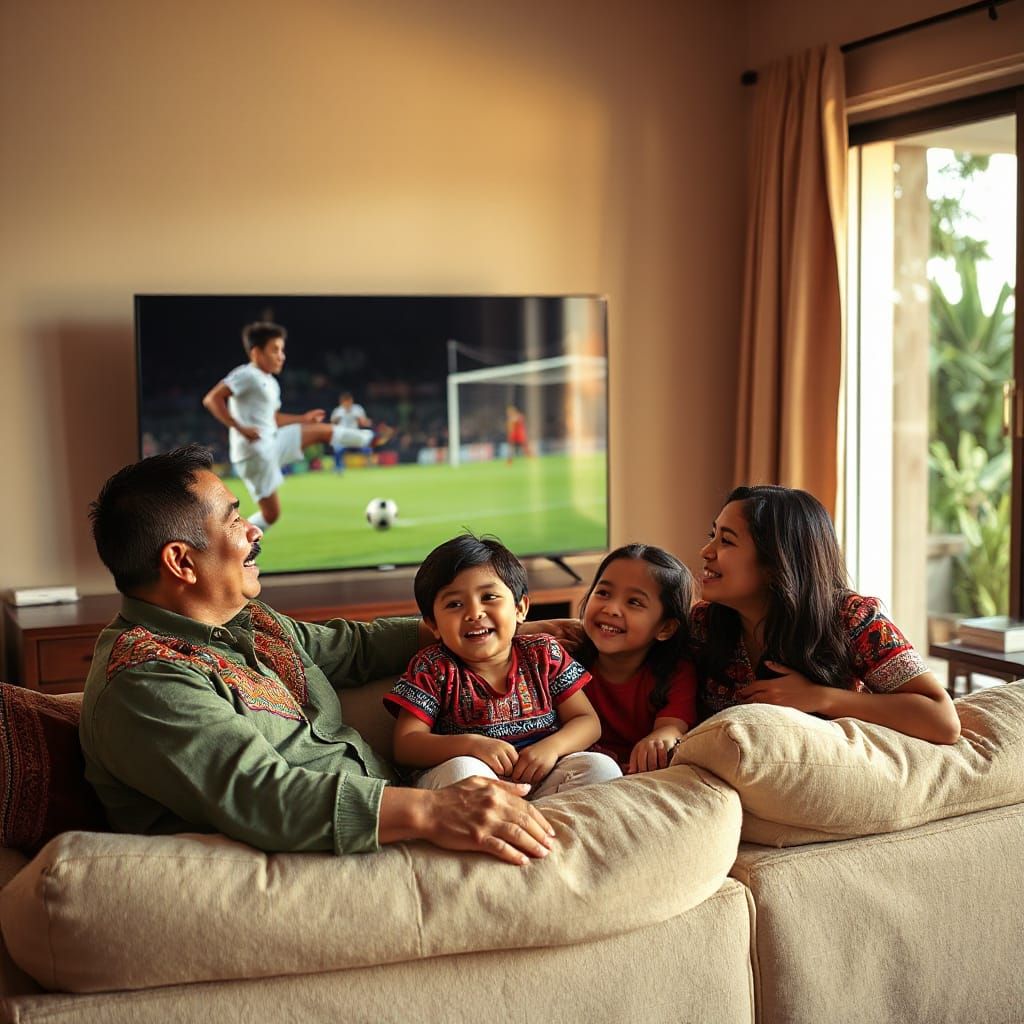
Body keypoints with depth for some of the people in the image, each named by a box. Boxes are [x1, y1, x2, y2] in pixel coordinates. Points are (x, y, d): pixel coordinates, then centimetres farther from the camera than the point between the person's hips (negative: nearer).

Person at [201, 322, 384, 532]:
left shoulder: (271, 383, 17)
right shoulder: (246, 375, -14)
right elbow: (211, 399, -22)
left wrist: (302, 419, 20)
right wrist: (240, 428, -27)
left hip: (272, 443, 9)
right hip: (253, 452, -9)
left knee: (323, 430, 13)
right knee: (271, 513, -5)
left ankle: (371, 439, 28)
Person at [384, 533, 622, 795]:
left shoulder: (544, 653, 7)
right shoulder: (433, 668, 1)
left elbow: (588, 721, 6)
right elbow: (405, 746, -7)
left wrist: (552, 746, -16)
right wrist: (471, 744, -24)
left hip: (538, 773, 3)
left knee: (602, 767, -22)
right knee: (462, 768, -35)